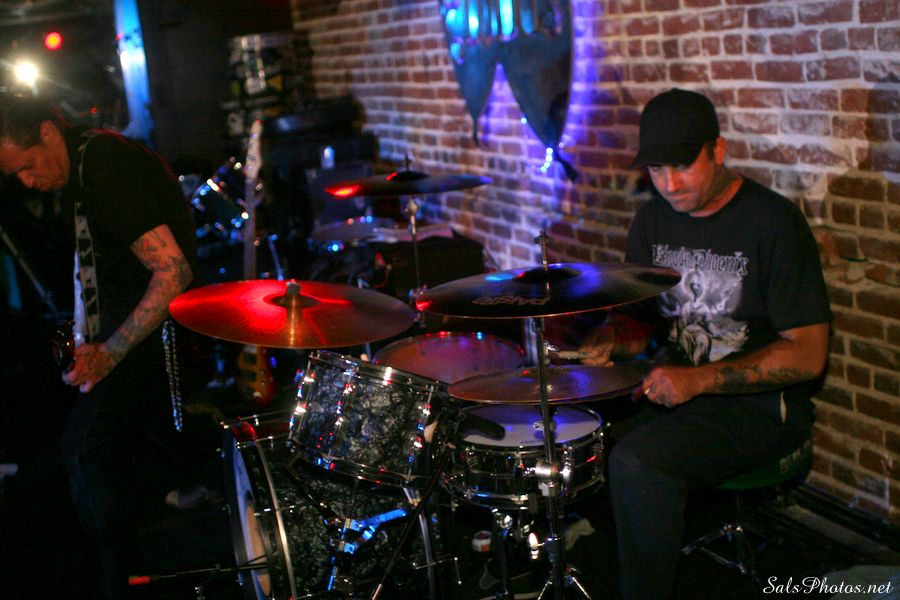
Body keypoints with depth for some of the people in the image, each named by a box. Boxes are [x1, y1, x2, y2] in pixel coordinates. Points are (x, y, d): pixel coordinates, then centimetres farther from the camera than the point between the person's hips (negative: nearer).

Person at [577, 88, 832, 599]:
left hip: (759, 404, -7)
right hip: (670, 389, 7)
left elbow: (808, 355, -17)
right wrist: (610, 339, -9)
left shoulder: (774, 224, -15)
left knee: (637, 463, -29)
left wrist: (698, 380, -25)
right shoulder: (654, 220, 6)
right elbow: (639, 315, 16)